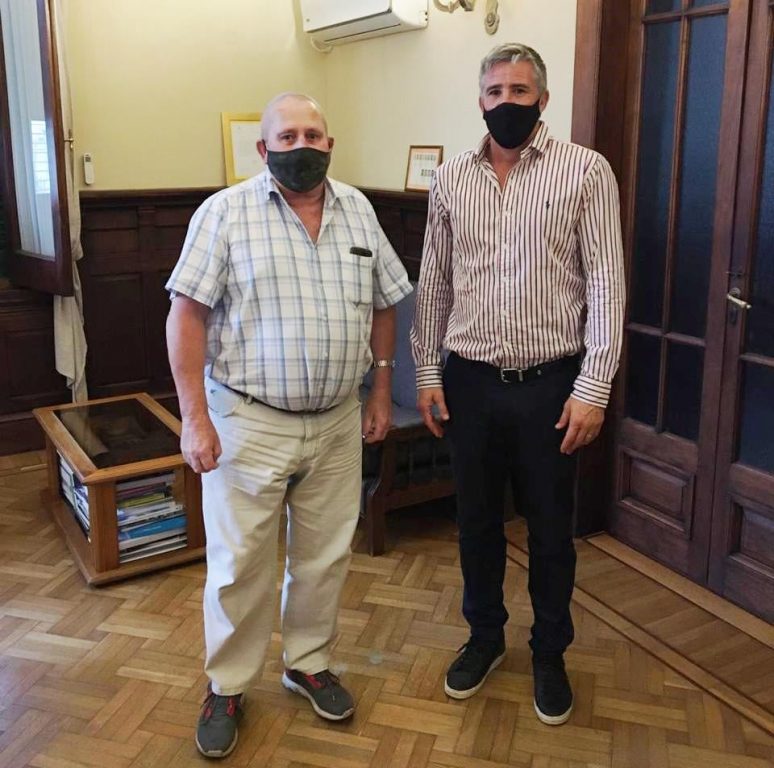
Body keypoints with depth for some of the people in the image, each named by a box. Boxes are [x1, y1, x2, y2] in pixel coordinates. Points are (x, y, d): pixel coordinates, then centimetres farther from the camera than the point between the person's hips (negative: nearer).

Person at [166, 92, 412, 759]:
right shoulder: (225, 212, -8)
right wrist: (195, 418, -14)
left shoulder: (358, 211, 6)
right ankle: (227, 686, 28)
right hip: (248, 422, -4)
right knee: (240, 563, 7)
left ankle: (309, 662, 37)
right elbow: (187, 316, -10)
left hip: (337, 423, 4)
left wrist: (381, 391, 11)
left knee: (326, 556, 15)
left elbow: (383, 305, 13)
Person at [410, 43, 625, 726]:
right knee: (477, 519, 15)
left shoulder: (585, 170, -6)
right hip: (470, 381, 3)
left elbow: (606, 283, -8)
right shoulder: (451, 178, 5)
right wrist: (427, 373, 5)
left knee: (550, 527, 11)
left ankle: (550, 654, 32)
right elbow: (432, 283, 9)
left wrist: (593, 388, -12)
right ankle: (485, 636, 37)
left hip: (550, 383, -3)